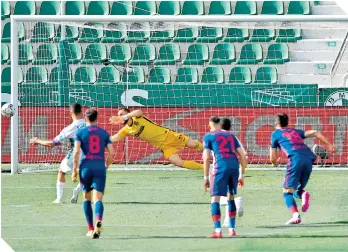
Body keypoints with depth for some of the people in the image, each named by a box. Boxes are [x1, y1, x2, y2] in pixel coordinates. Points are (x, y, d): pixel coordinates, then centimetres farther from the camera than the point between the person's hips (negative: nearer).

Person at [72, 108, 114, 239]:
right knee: (98, 199, -6)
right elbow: (111, 152, 5)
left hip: (86, 167, 0)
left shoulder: (80, 133, 4)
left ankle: (90, 229, 16)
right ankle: (99, 221, -36)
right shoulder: (104, 133, 10)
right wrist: (106, 166, 21)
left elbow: (76, 152, -6)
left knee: (87, 198, 17)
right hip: (100, 168, 0)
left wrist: (74, 170, -3)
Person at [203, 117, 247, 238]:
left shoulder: (208, 136, 12)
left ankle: (217, 230, -12)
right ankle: (232, 229, 18)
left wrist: (206, 177, 5)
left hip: (221, 166, -4)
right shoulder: (230, 135, 24)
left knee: (215, 198, 0)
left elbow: (206, 158, 1)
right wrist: (242, 175, 25)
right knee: (230, 197, 20)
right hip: (235, 166, 4)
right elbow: (242, 157, 19)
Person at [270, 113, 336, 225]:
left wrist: (275, 163, 43)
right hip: (308, 160, 5)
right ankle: (303, 194, -18)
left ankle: (295, 215, -24)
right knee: (296, 190, 19)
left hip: (295, 160, -5)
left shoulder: (275, 134, 19)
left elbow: (273, 158, 19)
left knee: (287, 191, 0)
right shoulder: (295, 131, 30)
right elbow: (314, 133, 16)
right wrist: (329, 145, 13)